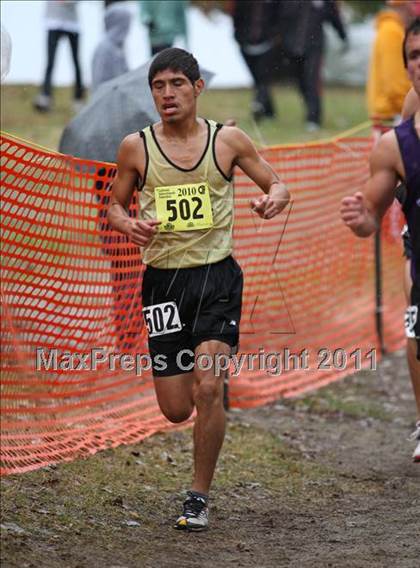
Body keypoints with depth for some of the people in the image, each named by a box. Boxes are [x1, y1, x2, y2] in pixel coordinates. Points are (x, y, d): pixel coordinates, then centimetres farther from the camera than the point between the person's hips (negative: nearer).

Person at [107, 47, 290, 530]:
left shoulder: (228, 140, 0)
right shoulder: (136, 147, 1)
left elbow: (277, 185, 10)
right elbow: (115, 205, 13)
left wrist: (274, 199, -14)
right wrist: (128, 225, -10)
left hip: (216, 276, -1)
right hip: (162, 279, 2)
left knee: (207, 388, -18)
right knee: (176, 410, 2)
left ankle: (199, 498, -2)